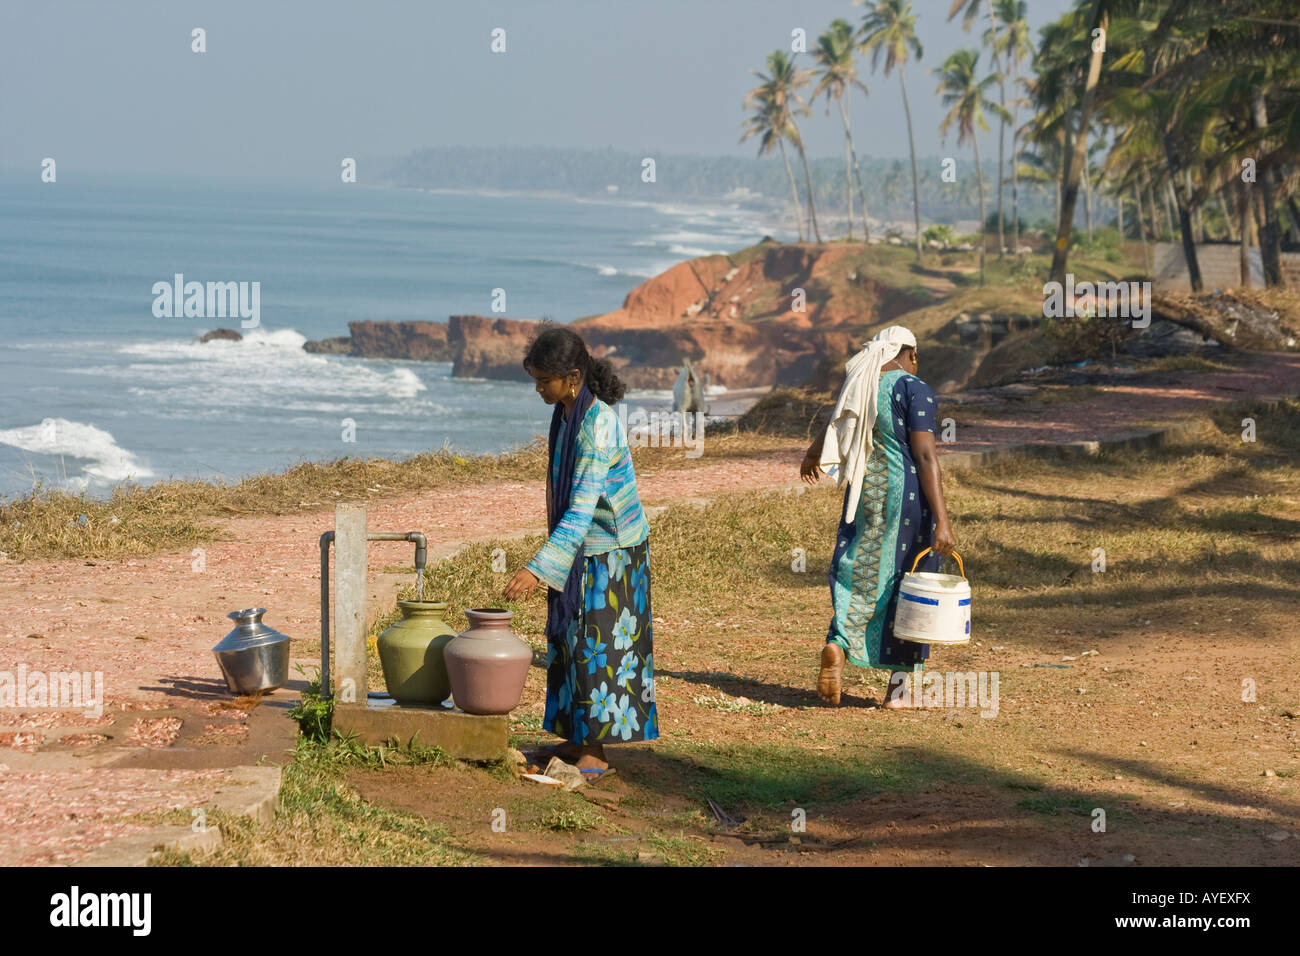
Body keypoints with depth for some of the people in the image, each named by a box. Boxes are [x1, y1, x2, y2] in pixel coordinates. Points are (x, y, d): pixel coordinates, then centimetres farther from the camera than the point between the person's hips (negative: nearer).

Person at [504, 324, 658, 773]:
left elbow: (582, 509, -31)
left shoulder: (597, 425, -26)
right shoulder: (567, 411, 2)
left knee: (597, 643, -4)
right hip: (580, 545, 9)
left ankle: (596, 752, 3)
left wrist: (539, 568, -36)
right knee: (570, 640, 13)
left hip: (608, 549, -9)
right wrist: (550, 560, 20)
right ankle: (578, 738, 23)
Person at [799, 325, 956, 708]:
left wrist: (812, 453, 51)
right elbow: (926, 456, -18)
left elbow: (836, 425, 28)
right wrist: (942, 520, -21)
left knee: (859, 575, 13)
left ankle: (836, 644, -15)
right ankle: (898, 687, 8)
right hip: (907, 493, -5)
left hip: (866, 489, 5)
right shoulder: (914, 390, -11)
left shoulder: (859, 386, 8)